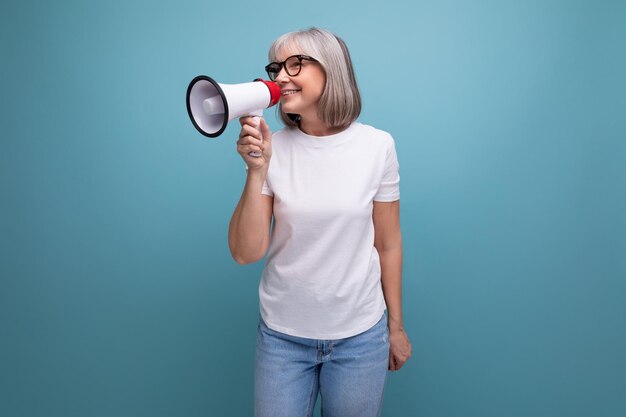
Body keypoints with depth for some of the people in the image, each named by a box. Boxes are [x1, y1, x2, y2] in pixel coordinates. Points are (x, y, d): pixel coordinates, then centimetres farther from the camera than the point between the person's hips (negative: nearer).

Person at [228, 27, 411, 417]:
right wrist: (257, 170, -21)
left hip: (360, 336, 0)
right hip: (282, 335, 1)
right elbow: (245, 253, -11)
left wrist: (396, 325, 7)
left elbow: (388, 244, 0)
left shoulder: (377, 145, -8)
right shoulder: (271, 147, -7)